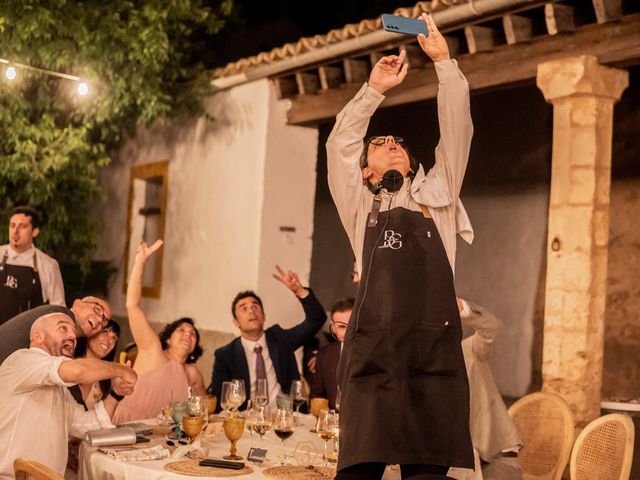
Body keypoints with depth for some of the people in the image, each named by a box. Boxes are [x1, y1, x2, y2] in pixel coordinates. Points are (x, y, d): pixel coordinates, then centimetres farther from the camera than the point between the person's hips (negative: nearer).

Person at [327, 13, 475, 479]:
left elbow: (457, 132, 15)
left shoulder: (438, 196, 23)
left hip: (436, 347, 1)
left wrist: (444, 60, 11)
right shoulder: (360, 207, 20)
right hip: (374, 348, -1)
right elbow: (340, 144, 12)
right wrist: (374, 89, 9)